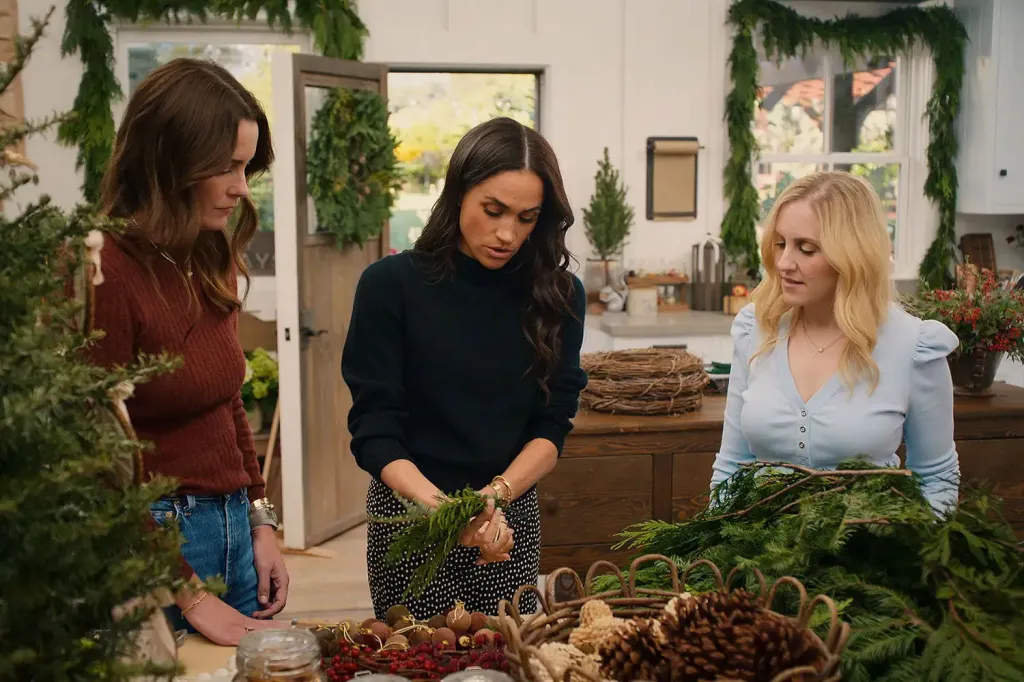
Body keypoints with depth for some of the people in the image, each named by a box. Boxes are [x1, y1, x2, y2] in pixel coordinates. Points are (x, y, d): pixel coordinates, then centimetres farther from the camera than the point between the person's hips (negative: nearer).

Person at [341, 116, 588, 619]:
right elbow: (375, 429, -12)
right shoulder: (391, 285, -9)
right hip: (410, 514, -2)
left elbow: (552, 424, -2)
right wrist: (440, 506, -27)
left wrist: (495, 495, -20)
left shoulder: (557, 295, -1)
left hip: (511, 516, 3)